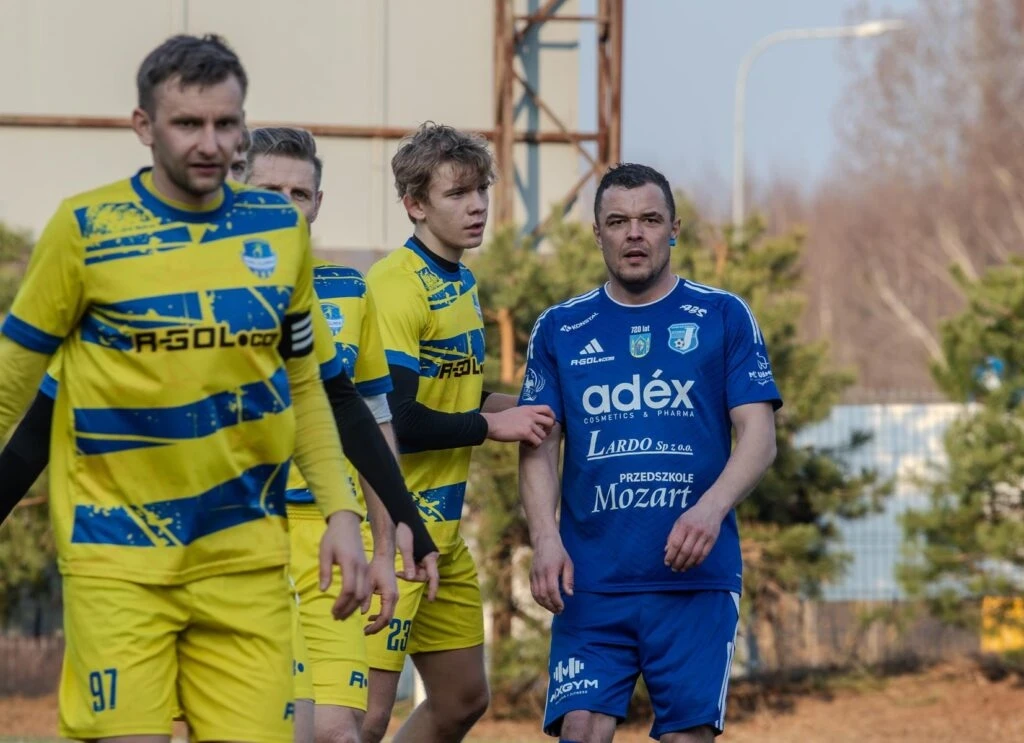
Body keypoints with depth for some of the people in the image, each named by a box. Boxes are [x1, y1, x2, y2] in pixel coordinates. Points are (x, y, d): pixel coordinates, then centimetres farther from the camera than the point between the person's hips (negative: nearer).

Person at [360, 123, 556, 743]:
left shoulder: (462, 284, 14)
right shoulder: (396, 286, -16)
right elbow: (393, 420, -23)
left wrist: (511, 407, 6)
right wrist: (491, 424, -12)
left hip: (442, 529, 10)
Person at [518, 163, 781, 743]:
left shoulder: (724, 318, 6)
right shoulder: (560, 329, 11)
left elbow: (759, 436, 0)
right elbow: (539, 448, 7)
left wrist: (711, 508, -18)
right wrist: (545, 537, -10)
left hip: (695, 580, -1)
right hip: (591, 585, 1)